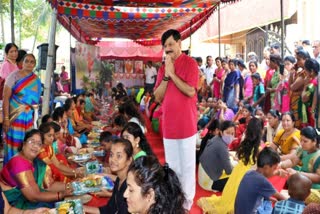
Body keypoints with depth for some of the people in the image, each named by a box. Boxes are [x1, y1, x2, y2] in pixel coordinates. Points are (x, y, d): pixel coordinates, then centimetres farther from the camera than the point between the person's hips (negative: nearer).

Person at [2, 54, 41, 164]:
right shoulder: (14, 75, -7)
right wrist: (6, 118, -16)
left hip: (29, 117, 5)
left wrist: (35, 118, 15)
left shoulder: (36, 80, 7)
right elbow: (6, 98, -10)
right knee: (14, 144, -2)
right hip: (14, 116, -4)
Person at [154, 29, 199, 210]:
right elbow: (158, 97, 5)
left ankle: (186, 203, 15)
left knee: (187, 165, 4)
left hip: (186, 123, -5)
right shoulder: (163, 68, 11)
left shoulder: (190, 63, -5)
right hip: (168, 124, 6)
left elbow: (190, 91, -16)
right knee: (172, 166, 14)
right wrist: (166, 75, -7)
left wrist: (172, 74, -12)